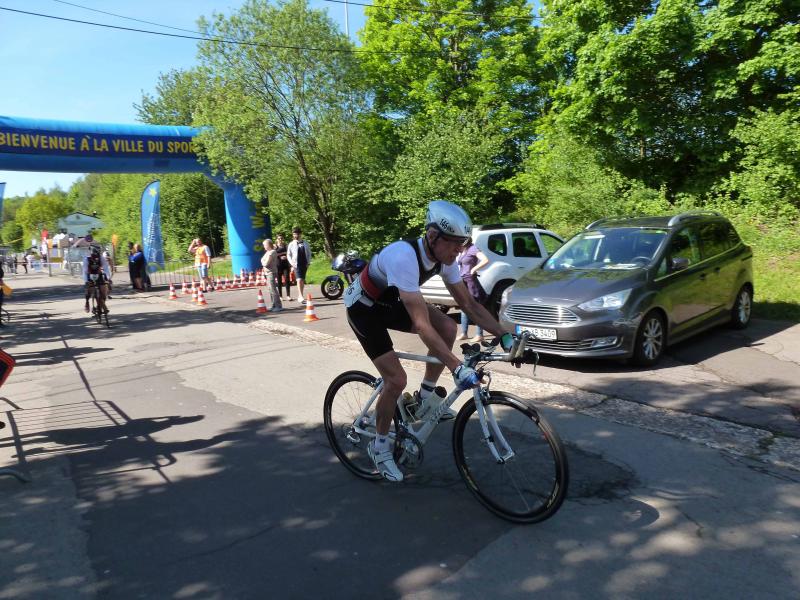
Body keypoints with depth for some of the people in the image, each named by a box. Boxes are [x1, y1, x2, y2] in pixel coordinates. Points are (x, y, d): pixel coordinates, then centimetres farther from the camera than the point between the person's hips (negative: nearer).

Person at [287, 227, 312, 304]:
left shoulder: (305, 243, 7)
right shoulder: (291, 244, 2)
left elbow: (309, 253, 12)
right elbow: (288, 255, 5)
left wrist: (308, 262, 3)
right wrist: (292, 263, -6)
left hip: (304, 264, 3)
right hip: (296, 265, -3)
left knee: (302, 280, 9)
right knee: (299, 280, -16)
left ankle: (300, 296, 20)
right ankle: (301, 297, -23)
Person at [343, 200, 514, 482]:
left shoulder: (444, 257, -15)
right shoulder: (404, 257, -39)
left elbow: (469, 304, -7)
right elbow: (422, 325, -43)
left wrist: (504, 335, -18)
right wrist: (458, 368, -46)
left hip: (392, 303, 7)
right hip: (363, 308, -7)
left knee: (447, 327, -14)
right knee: (396, 379, -13)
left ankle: (426, 396, 5)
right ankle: (379, 446, 11)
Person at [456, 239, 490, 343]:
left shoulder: (472, 248, -10)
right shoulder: (461, 251, 14)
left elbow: (485, 260, -20)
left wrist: (473, 269, -15)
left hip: (471, 281, -9)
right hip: (462, 281, 9)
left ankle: (479, 335, -1)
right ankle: (463, 333, 19)